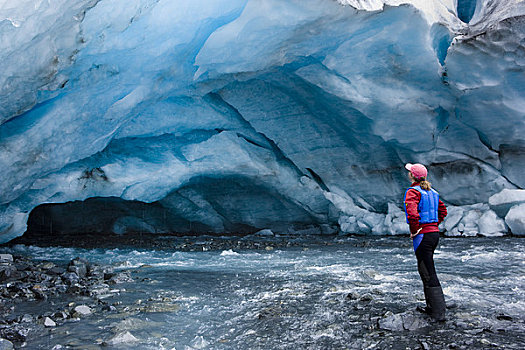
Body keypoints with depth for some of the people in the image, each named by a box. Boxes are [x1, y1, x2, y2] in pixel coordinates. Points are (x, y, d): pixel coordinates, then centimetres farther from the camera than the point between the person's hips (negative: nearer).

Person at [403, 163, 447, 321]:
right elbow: (443, 211, 23)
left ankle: (439, 313, -2)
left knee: (428, 273, -5)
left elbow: (412, 214, -28)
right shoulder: (432, 192, 13)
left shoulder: (413, 192, -13)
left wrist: (414, 231, -15)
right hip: (434, 233, 9)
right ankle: (431, 306, 28)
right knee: (425, 269, 19)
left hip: (423, 235, -9)